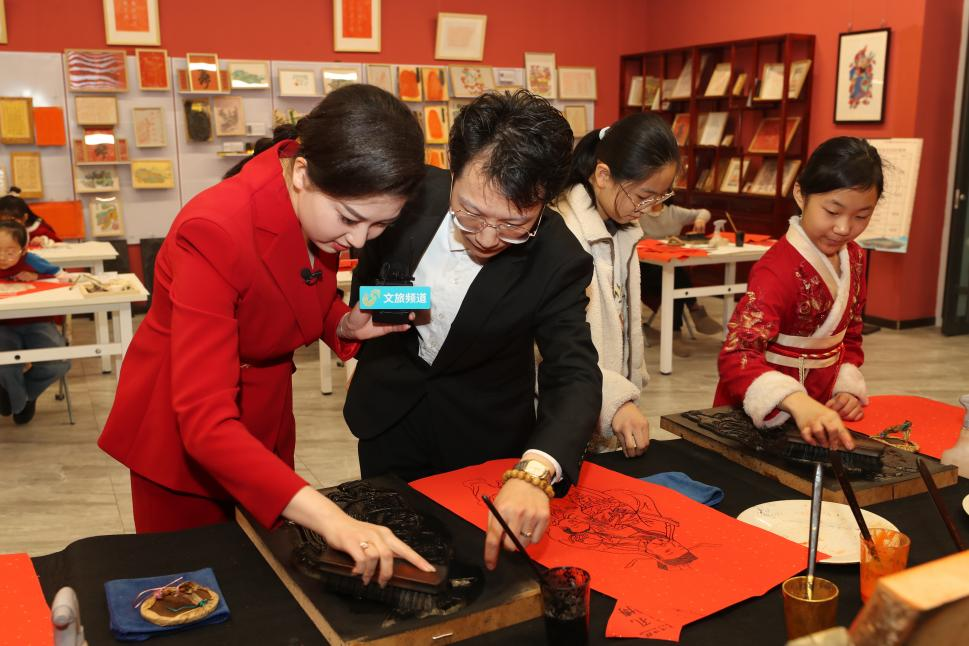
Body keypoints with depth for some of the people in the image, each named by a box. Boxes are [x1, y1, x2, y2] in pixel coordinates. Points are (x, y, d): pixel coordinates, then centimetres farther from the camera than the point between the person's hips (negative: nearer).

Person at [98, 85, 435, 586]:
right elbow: (205, 421, -38)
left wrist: (347, 327, -16)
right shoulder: (216, 232, -33)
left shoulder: (320, 209, -13)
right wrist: (329, 519, -49)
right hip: (183, 437, -5)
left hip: (264, 422, 6)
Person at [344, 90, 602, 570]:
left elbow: (575, 377, -34)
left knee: (480, 559, 17)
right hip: (389, 417, 2)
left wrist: (534, 473, -51)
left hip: (484, 437, -1)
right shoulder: (411, 194, -21)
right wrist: (363, 338, 12)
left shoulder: (558, 261, -27)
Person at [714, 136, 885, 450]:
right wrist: (798, 403, -49)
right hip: (764, 415, -5)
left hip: (819, 410, 5)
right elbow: (737, 356, -34)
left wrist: (848, 387, -1)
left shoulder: (854, 257, 2)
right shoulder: (779, 271, -23)